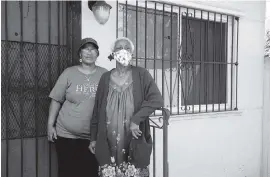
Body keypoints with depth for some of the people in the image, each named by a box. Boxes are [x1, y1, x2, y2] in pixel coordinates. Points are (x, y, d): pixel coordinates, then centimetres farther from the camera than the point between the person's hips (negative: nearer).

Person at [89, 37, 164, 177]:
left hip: (135, 141, -1)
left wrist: (136, 120, -19)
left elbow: (157, 100, -12)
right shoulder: (105, 78, 6)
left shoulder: (141, 74, -1)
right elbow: (97, 110, 9)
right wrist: (93, 138, 9)